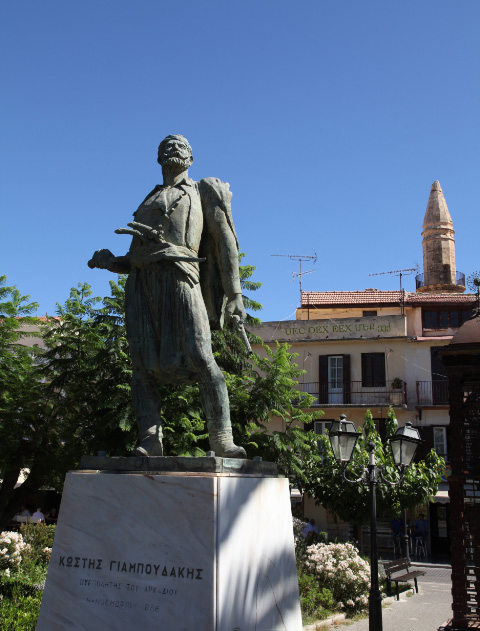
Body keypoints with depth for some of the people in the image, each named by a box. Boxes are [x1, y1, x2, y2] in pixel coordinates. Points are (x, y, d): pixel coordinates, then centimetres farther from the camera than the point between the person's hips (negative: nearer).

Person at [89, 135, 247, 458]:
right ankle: (150, 441, -10)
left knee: (200, 359, -18)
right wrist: (111, 262, 7)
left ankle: (222, 440, -17)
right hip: (142, 282, 5)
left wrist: (235, 294, -2)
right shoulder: (149, 203, 32)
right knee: (142, 362, -8)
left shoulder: (203, 192, 18)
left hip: (179, 276, -5)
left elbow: (226, 242, 8)